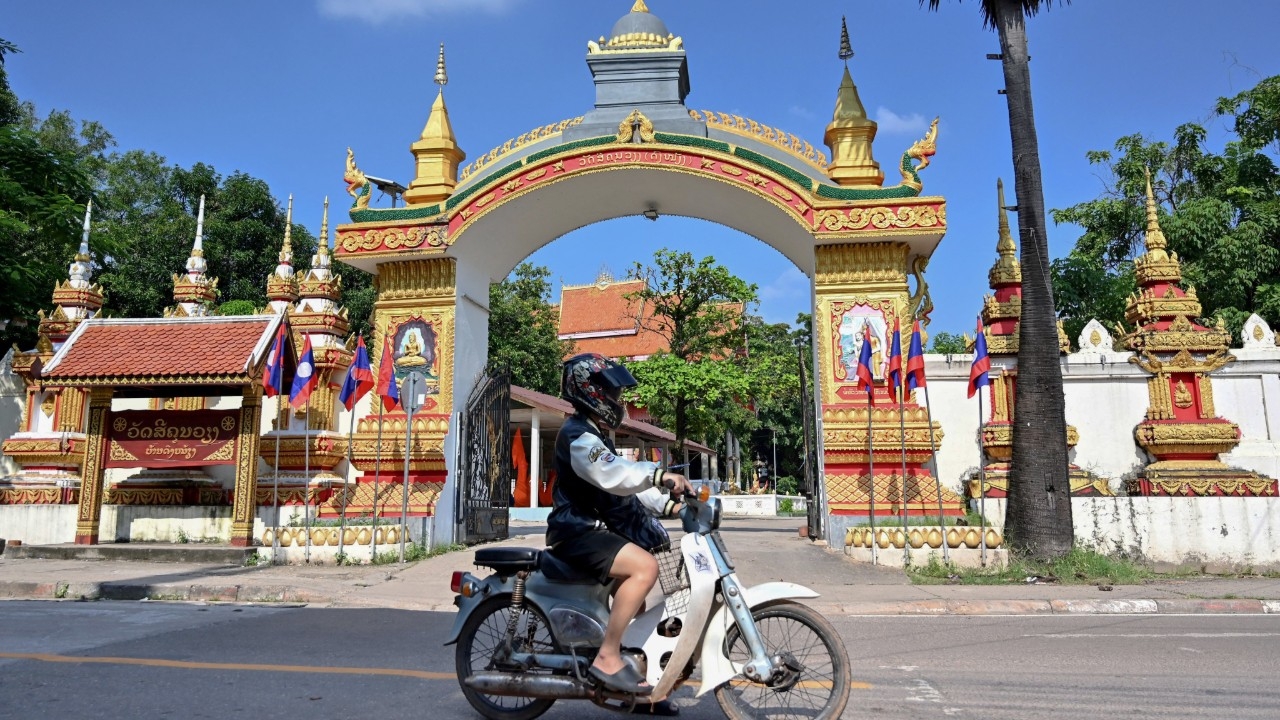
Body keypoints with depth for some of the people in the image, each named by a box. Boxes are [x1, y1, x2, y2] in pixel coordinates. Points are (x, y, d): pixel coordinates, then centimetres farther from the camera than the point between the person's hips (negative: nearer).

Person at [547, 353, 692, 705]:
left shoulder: (594, 435, 20)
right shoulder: (578, 436, -15)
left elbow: (625, 483, 18)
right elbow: (611, 474, -35)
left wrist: (666, 504, 7)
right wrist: (659, 475, -45)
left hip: (593, 529, 11)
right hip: (578, 531, -11)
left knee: (635, 583, 17)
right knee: (645, 567, -29)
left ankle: (636, 688, 27)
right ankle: (607, 658, -23)